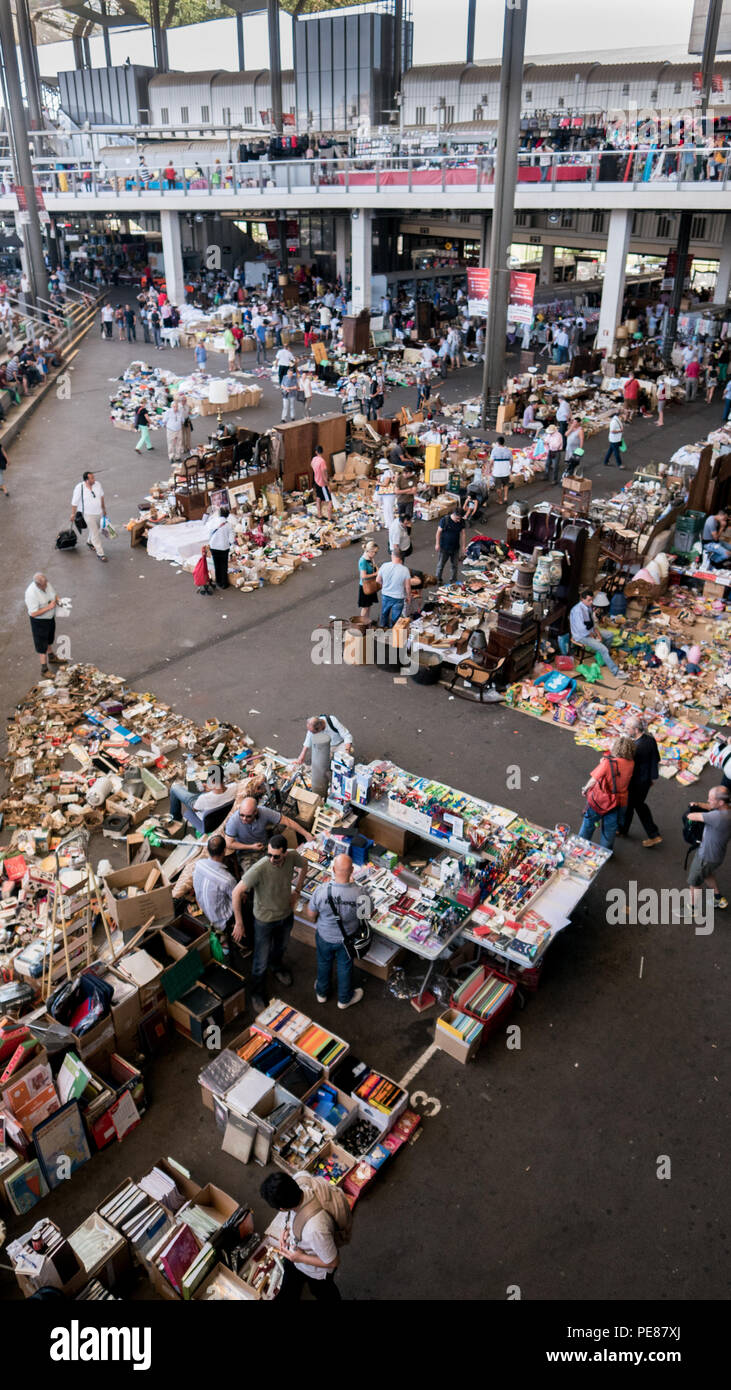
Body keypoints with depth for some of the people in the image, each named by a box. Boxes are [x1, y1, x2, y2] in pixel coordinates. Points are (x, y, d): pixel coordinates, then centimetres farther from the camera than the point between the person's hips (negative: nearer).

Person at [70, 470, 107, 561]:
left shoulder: (97, 484, -10)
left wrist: (104, 509, 16)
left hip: (99, 512, 6)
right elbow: (74, 502, -11)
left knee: (96, 529, 25)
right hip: (88, 514, -5)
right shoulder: (79, 488, -22)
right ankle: (100, 553, 4)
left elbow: (101, 496, 8)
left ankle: (89, 542, 53)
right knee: (95, 533, -4)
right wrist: (73, 514, -3)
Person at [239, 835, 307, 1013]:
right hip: (265, 920, -4)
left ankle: (277, 966, 65)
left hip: (286, 914, 4)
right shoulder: (259, 869, -38)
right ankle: (257, 994, 39)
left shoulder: (292, 856, -24)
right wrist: (239, 923, -25)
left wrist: (296, 891, 0)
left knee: (281, 946, 33)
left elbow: (303, 865, 2)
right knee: (261, 960, 13)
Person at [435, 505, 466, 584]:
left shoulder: (461, 521, -7)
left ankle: (454, 580, 31)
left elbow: (463, 534, 1)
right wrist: (437, 544, -10)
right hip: (444, 547, -3)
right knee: (441, 564, 11)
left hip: (455, 548, 3)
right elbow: (439, 532, -11)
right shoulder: (445, 520, -19)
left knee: (455, 565, 14)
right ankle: (438, 580, 28)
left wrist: (463, 546, 2)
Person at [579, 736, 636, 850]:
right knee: (610, 827, 21)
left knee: (589, 823, 20)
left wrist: (585, 789, -1)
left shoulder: (608, 763, -26)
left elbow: (594, 780, -18)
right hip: (617, 802, 3)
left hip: (599, 800, -3)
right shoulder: (631, 763, -12)